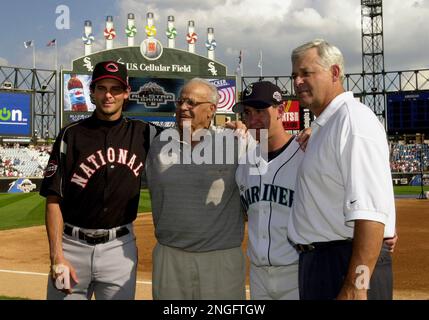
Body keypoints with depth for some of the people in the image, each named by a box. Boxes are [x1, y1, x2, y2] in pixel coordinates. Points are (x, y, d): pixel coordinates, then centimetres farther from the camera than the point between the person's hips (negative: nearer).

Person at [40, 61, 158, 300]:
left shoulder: (144, 134, 3)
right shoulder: (71, 134, -2)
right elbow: (54, 199, -4)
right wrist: (57, 257, -11)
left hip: (120, 247, 2)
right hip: (72, 246, -1)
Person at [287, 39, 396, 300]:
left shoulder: (354, 120, -15)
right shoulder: (323, 127, 16)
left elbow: (370, 211, -25)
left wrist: (354, 288, -28)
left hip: (348, 266, -9)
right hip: (314, 260, 9)